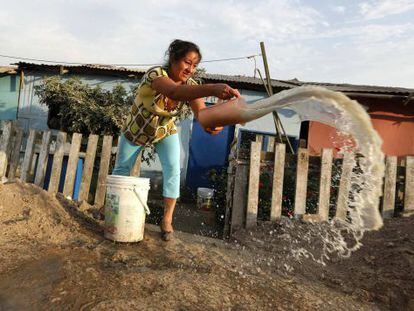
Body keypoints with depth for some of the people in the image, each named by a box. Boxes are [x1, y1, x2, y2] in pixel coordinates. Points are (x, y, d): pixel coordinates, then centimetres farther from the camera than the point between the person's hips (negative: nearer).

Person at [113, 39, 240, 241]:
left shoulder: (190, 86, -20)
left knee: (173, 170, -15)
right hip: (136, 130, -2)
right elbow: (174, 92, -58)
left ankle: (167, 220, -1)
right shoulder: (155, 74, -34)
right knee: (121, 169, 12)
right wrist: (212, 88, -73)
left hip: (165, 133, 3)